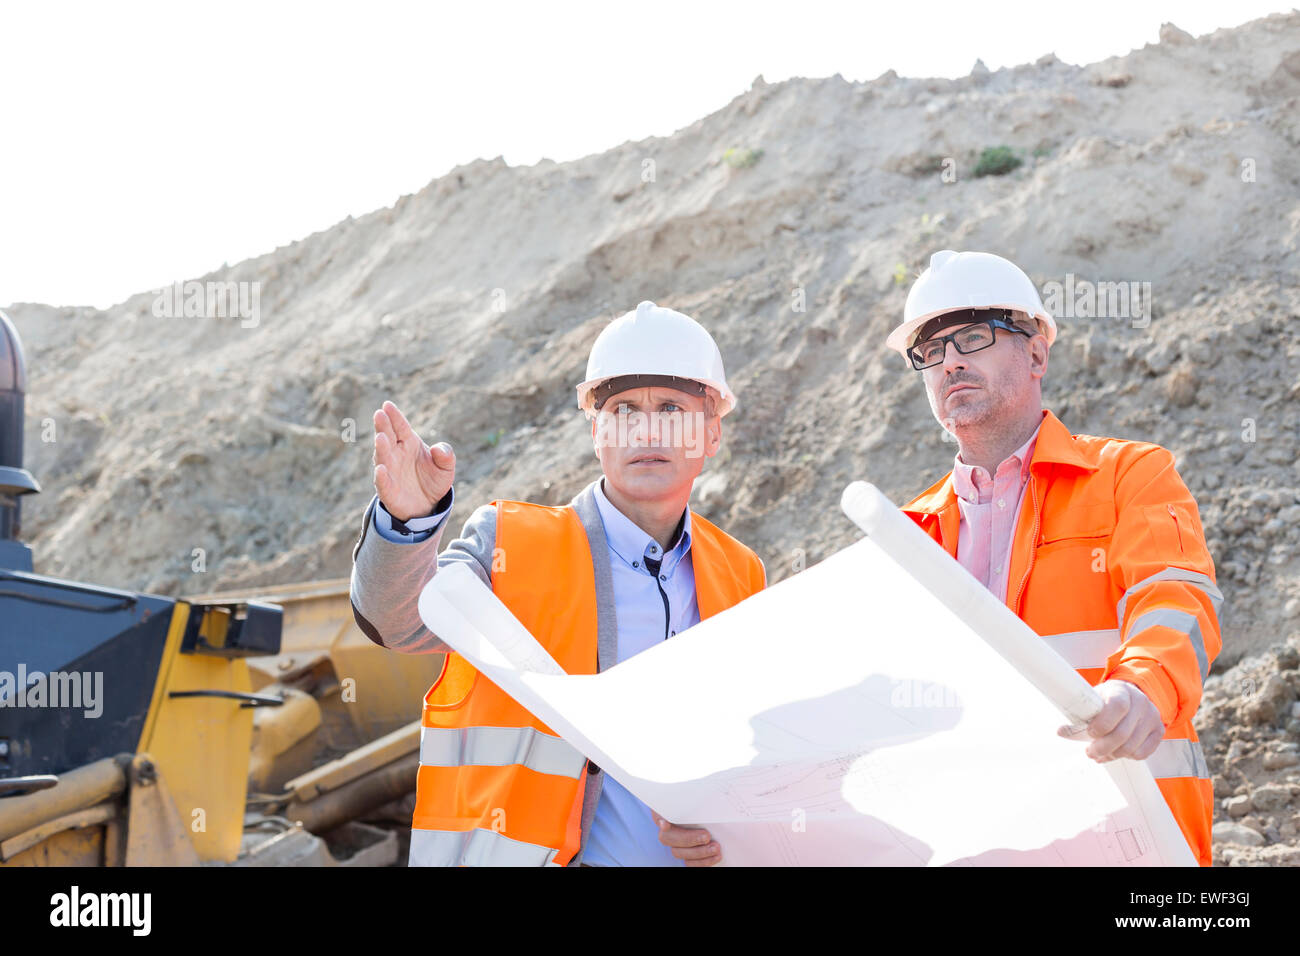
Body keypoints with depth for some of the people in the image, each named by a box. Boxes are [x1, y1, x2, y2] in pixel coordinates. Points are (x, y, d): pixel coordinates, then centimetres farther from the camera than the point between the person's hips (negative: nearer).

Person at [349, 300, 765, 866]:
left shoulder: (741, 580, 13)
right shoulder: (513, 545, 3)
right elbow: (402, 617, -14)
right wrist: (410, 518, -33)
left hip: (687, 856, 3)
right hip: (523, 853, -2)